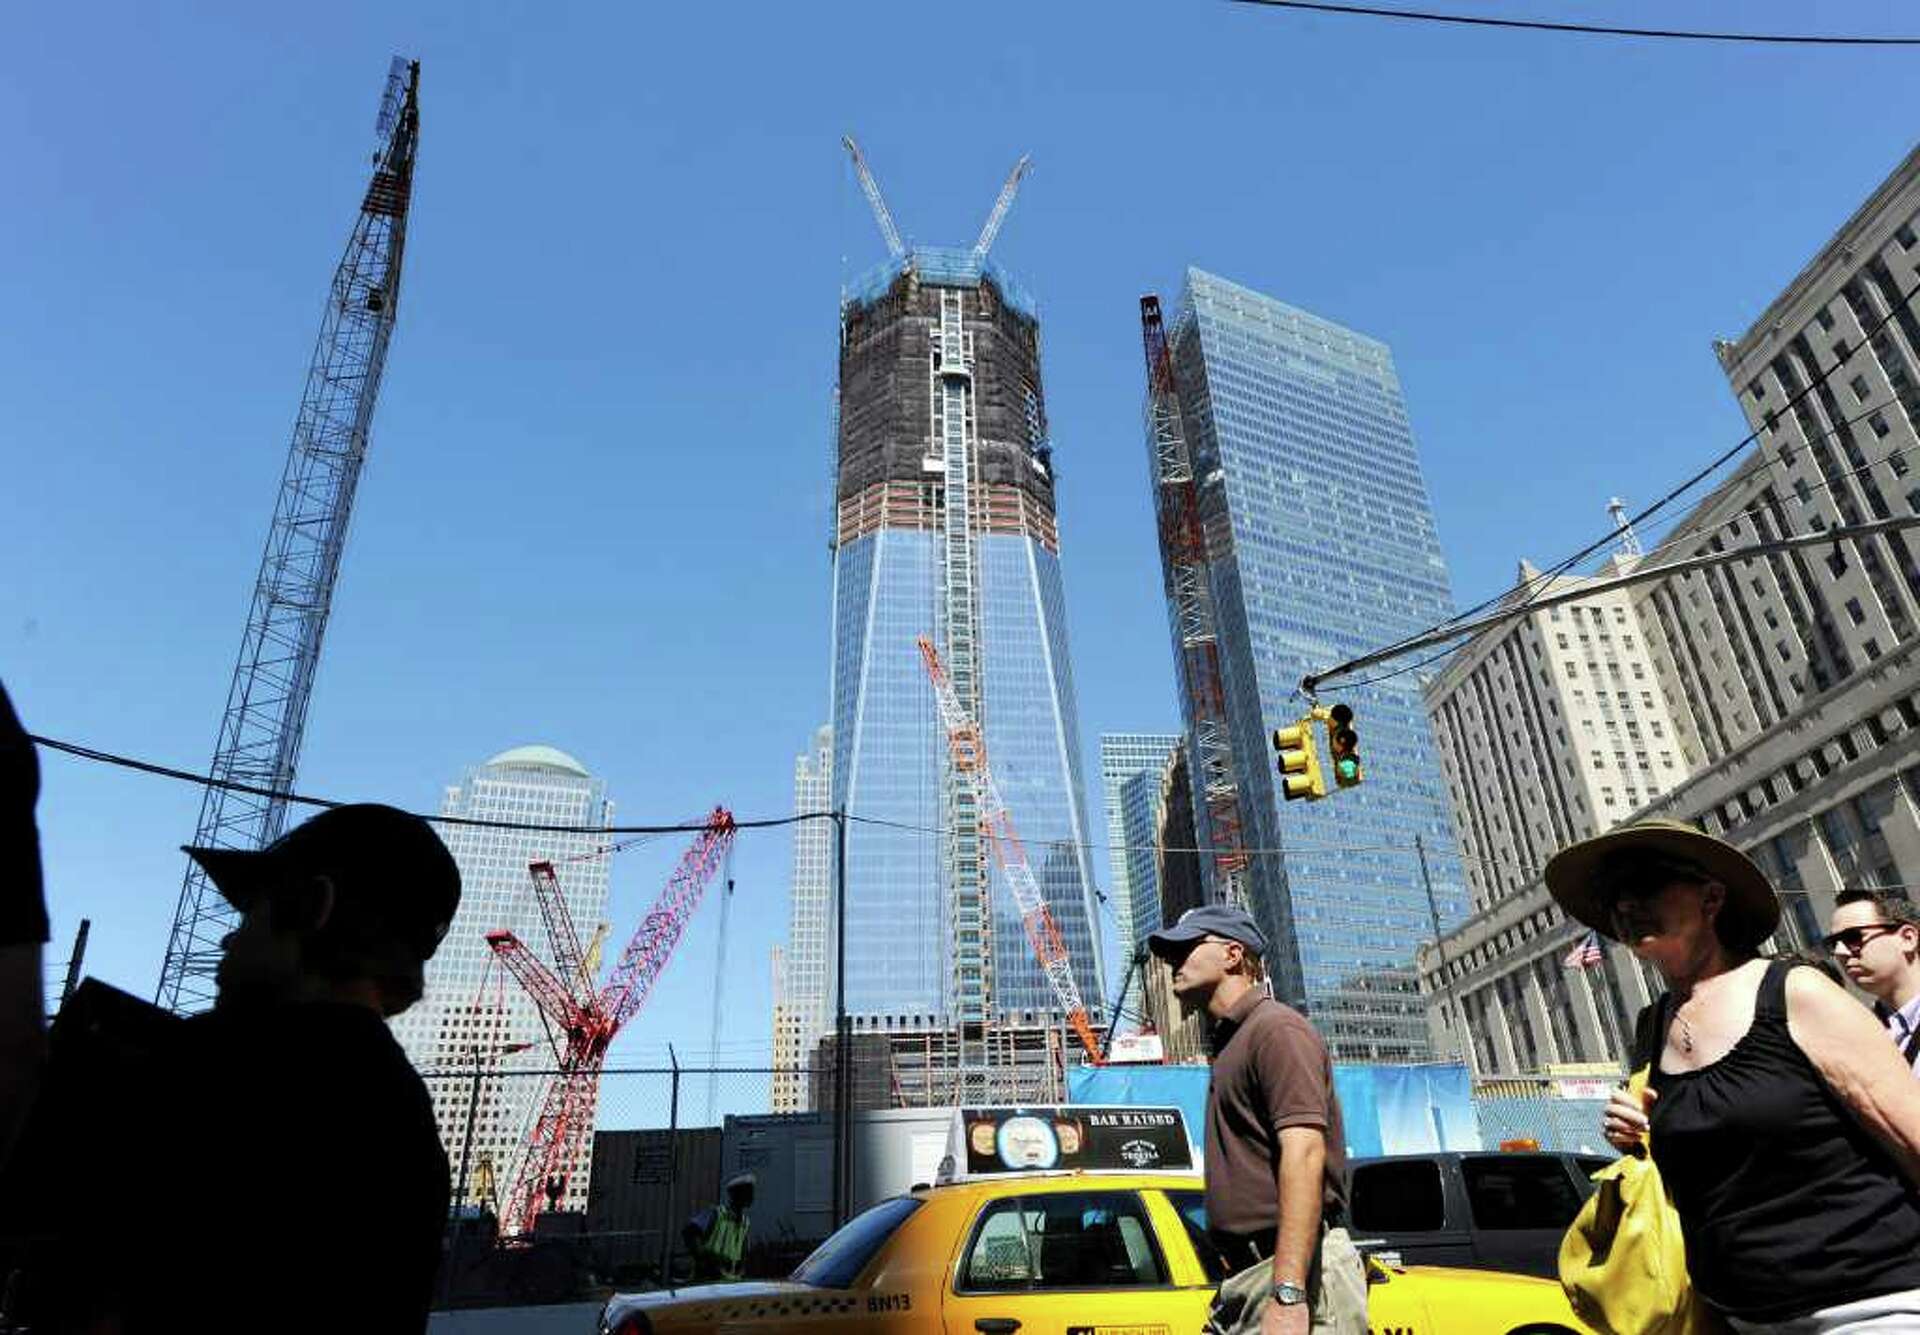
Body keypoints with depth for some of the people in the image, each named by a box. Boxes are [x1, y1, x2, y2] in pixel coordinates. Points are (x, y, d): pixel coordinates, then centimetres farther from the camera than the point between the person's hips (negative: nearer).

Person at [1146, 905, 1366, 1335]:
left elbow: (1304, 1154, -21)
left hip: (1295, 1271, -9)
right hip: (1247, 1277, 9)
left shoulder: (1276, 1027, -9)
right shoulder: (1230, 1044, 20)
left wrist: (1288, 1297, -27)